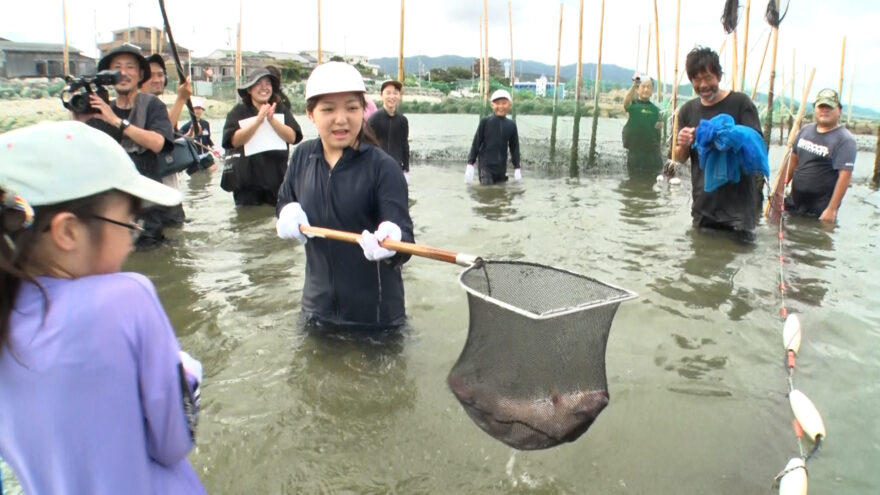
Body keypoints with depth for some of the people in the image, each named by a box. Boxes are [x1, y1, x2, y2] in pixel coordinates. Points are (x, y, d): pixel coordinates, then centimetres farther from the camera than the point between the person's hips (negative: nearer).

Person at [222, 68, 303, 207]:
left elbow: (292, 137, -7)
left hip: (277, 178, 2)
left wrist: (272, 119, -20)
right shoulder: (239, 111, 0)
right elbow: (234, 140, -14)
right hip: (248, 182, -2)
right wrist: (259, 120, -22)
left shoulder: (282, 110, 5)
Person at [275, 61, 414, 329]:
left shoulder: (383, 166, -18)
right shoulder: (302, 156, -2)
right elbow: (283, 202, 15)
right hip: (318, 306, 5)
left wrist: (392, 243, -49)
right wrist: (288, 212, -8)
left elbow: (403, 236, -26)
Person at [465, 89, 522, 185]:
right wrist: (470, 164, -4)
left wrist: (517, 168, 10)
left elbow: (515, 147, 10)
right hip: (485, 165, -4)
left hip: (502, 167, 4)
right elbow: (476, 143, -2)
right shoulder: (485, 122, -5)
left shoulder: (511, 125, 4)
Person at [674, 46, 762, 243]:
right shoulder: (687, 110, 8)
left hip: (738, 202, -3)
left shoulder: (740, 103, -4)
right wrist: (683, 145, -10)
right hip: (703, 204, 4)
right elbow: (680, 158, 13)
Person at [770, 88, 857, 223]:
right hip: (794, 203, 6)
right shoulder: (805, 130, 8)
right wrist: (782, 186, 15)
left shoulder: (845, 140, -12)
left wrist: (832, 209, -23)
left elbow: (845, 176, -18)